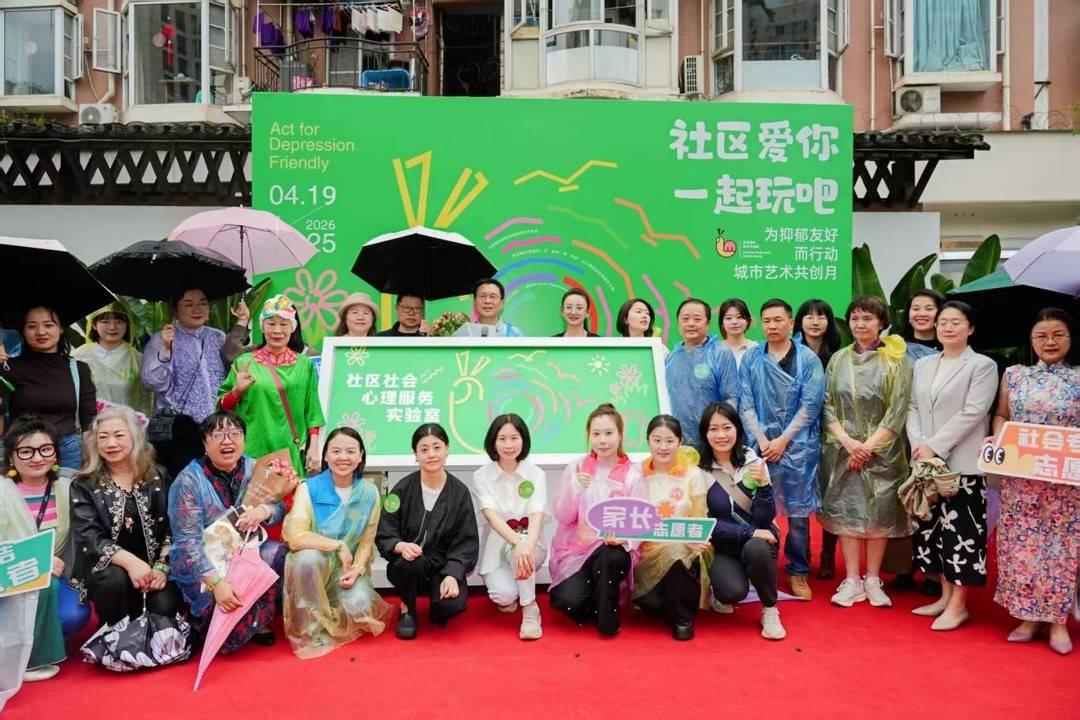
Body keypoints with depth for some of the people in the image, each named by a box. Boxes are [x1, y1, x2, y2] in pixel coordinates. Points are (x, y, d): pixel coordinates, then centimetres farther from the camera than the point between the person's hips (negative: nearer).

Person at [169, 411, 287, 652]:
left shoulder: (254, 470, 0)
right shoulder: (188, 481, -15)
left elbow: (280, 508, 3)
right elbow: (188, 541, -20)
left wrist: (263, 510, -23)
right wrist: (217, 582, -31)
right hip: (203, 566, -5)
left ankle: (258, 620, -1)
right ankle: (202, 621, 10)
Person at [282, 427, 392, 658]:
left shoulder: (369, 492, -5)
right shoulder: (309, 489, -14)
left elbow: (367, 541, -2)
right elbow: (295, 537, -24)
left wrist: (356, 570, -18)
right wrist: (338, 546, -26)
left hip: (350, 568, 2)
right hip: (313, 565, -2)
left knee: (358, 608, -25)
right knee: (308, 557, -35)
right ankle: (312, 630, -16)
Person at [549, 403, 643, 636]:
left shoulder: (632, 475, -3)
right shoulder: (575, 468, 0)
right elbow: (563, 517, -3)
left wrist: (622, 536, -28)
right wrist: (575, 489, -21)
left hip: (612, 550, 0)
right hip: (576, 549, 1)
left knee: (611, 556, -36)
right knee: (569, 600, -25)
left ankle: (607, 618, -11)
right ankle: (595, 606, 10)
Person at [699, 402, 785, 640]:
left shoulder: (753, 462, -8)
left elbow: (764, 519, -10)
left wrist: (763, 485, -27)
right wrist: (749, 532, -23)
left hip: (758, 540, 1)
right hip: (722, 546, -1)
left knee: (756, 549, -34)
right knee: (734, 591, -29)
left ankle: (770, 611, -7)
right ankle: (723, 596, 10)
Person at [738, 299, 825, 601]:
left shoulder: (808, 359, 0)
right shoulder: (750, 359, 5)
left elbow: (810, 405, -5)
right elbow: (745, 404, 2)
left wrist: (783, 440, -9)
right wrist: (761, 440, -8)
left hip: (798, 447, -1)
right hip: (760, 445, 1)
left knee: (798, 511, 4)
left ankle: (798, 572, 17)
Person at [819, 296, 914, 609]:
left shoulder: (897, 360, -2)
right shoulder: (838, 359, 6)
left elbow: (898, 411, -7)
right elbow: (827, 406, 4)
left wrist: (869, 445, -12)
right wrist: (848, 441, -9)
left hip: (882, 450, -2)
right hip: (843, 449, 2)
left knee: (879, 513, 3)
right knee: (845, 511, 2)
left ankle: (873, 580, 15)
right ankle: (852, 581, 10)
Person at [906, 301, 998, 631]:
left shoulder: (983, 366, -3)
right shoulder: (923, 365, 14)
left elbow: (972, 413, -12)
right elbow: (913, 408, 10)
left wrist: (935, 446, -17)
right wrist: (917, 444, -7)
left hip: (963, 464, -6)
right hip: (925, 462, 6)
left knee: (961, 530, -3)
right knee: (933, 528, 11)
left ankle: (959, 604, 7)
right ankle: (946, 595, 24)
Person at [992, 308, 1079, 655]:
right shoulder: (1014, 374, 6)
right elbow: (1001, 415, 13)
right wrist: (997, 438, -5)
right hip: (1019, 476, 2)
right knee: (1021, 542, 4)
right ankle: (1028, 615, 17)